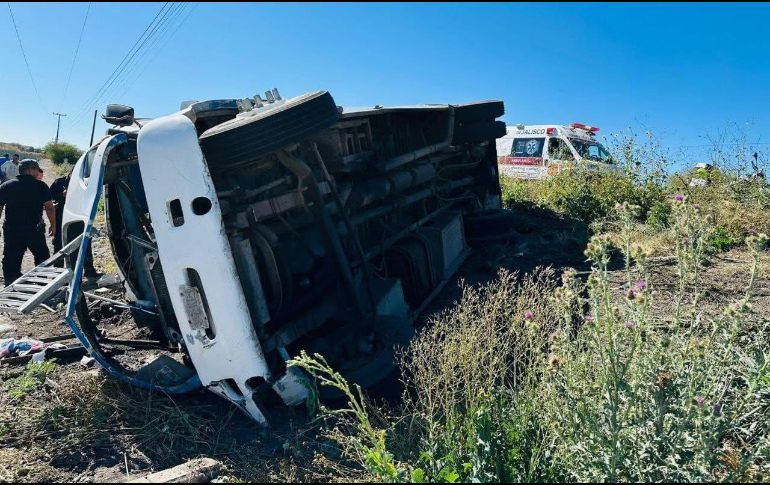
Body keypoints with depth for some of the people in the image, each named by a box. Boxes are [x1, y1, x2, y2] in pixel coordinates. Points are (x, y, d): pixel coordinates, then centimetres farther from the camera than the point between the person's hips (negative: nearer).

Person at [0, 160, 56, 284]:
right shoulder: (40, 186, -4)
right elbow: (49, 207, -9)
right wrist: (53, 225, 0)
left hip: (11, 231, 2)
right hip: (35, 230, -2)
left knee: (11, 263, 9)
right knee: (43, 259, 14)